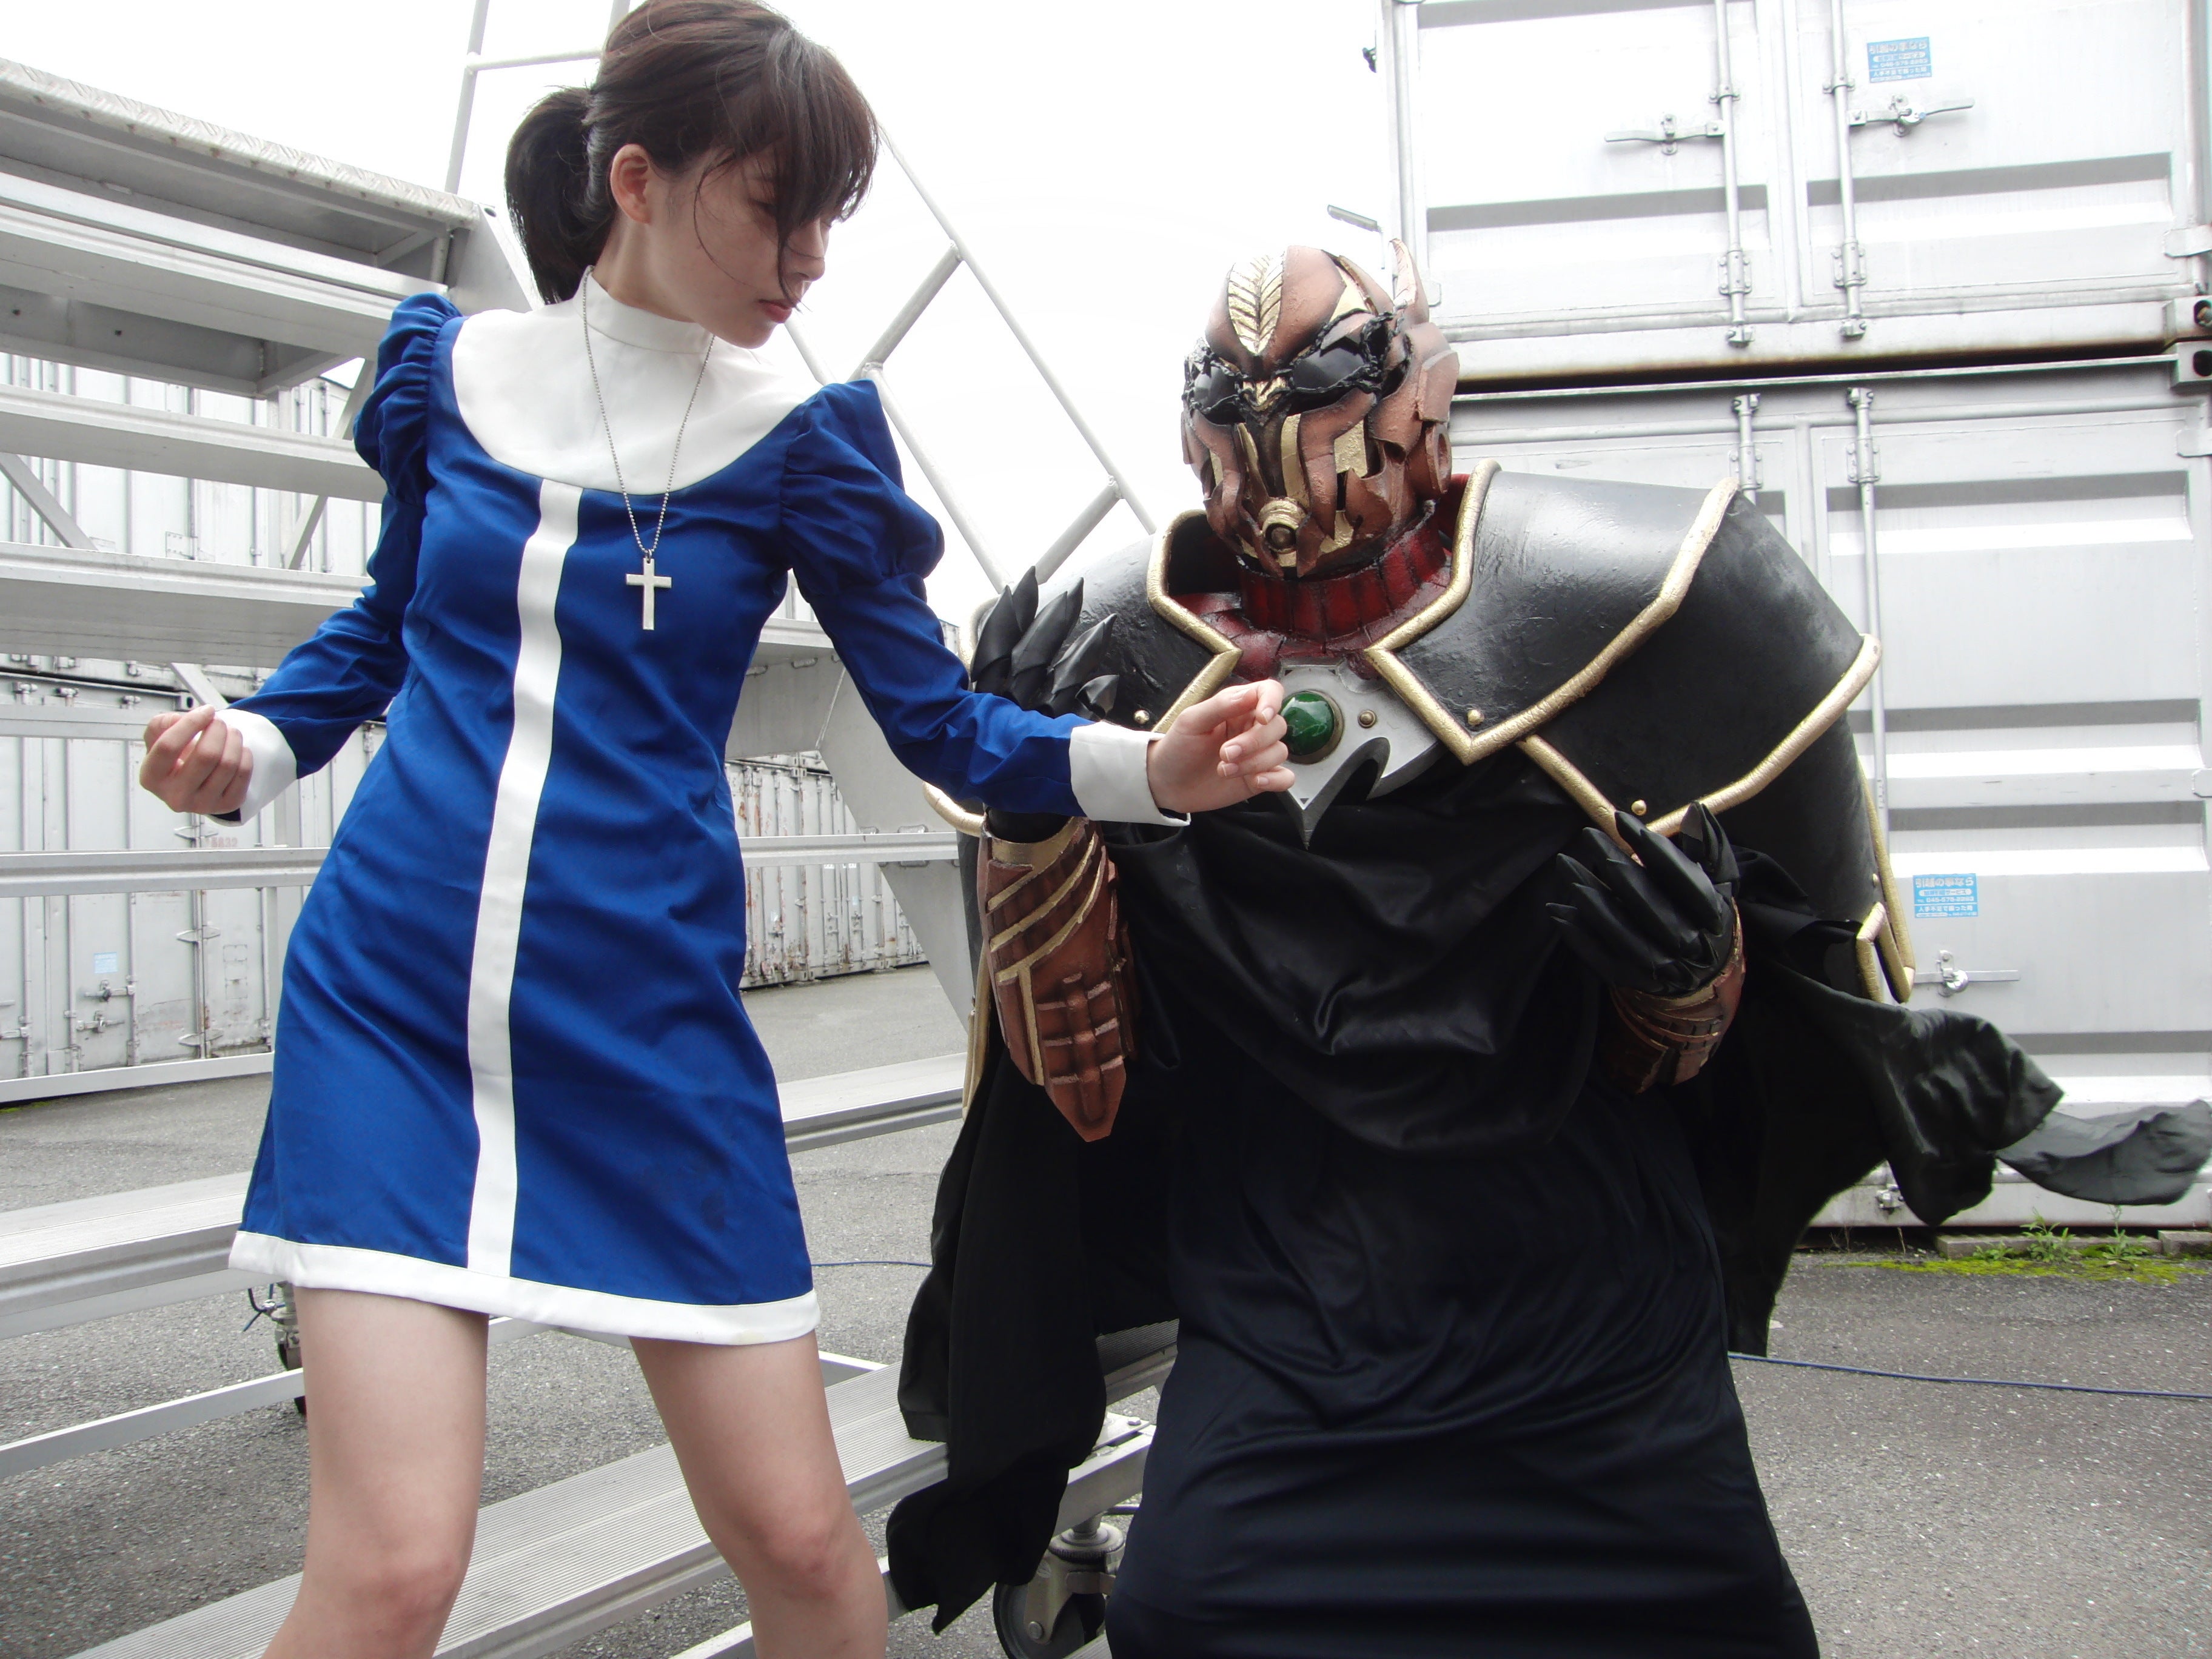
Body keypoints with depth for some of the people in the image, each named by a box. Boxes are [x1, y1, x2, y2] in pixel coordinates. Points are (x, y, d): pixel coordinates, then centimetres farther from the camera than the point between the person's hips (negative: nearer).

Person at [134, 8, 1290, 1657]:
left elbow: (943, 723, 1)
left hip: (648, 1024, 0)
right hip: (393, 1003, 0)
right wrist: (250, 745, 1)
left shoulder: (800, 436, 0)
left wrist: (1149, 766, -16)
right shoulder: (452, 364, 4)